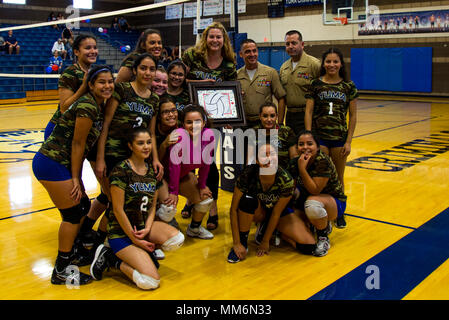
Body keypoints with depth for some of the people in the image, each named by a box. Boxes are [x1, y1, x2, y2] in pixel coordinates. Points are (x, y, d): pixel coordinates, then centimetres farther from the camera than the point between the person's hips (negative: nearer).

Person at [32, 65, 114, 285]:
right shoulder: (88, 106, -20)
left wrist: (76, 177, 10)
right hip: (52, 165, -9)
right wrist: (75, 178, -12)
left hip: (61, 163, 9)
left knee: (83, 206, 17)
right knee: (72, 214, -2)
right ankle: (60, 273, 11)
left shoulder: (99, 104, 9)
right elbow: (77, 144, -17)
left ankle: (72, 253, 36)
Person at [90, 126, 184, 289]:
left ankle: (141, 254, 2)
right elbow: (118, 210, -16)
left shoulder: (153, 172, 5)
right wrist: (135, 239, -13)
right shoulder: (121, 170, -16)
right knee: (151, 281, -18)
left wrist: (147, 229, -9)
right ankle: (111, 258, 4)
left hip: (143, 226, 7)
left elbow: (152, 206, 10)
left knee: (177, 239, -22)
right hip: (121, 232, -6)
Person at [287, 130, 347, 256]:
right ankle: (324, 225, 16)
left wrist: (302, 168, -34)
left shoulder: (323, 161, -26)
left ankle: (324, 237, -10)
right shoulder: (294, 163, -9)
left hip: (334, 202, -7)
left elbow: (315, 191, -30)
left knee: (313, 203, -39)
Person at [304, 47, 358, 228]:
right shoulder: (316, 84, 0)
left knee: (338, 177, 12)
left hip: (339, 137, 1)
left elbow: (353, 116, 3)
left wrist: (348, 142, -2)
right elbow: (308, 112, -2)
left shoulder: (348, 86, 2)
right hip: (319, 136, -1)